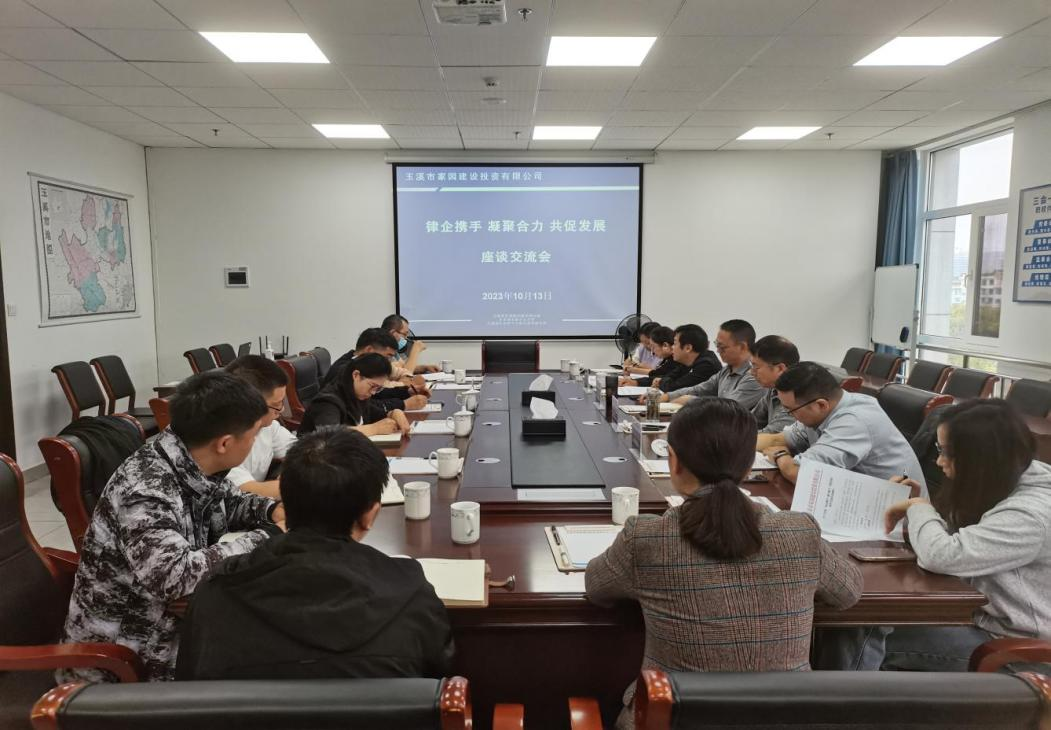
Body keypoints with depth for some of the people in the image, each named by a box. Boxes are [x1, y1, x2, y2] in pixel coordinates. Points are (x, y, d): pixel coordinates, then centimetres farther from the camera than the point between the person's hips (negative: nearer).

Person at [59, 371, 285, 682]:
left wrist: (273, 511, -8)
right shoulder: (145, 491, -29)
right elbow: (174, 577, -39)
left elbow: (227, 500, 12)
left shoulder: (193, 466, -7)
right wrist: (266, 538, -31)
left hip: (168, 620, 7)